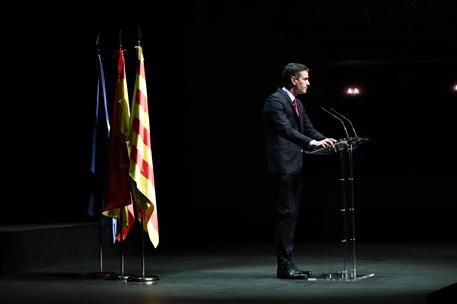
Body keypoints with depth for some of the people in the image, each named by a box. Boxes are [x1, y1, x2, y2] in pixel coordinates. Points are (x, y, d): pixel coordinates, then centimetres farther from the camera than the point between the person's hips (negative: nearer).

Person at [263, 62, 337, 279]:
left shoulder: (297, 104, 18)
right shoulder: (275, 100, -12)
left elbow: (308, 129, 17)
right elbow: (286, 130, -23)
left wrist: (324, 140, -2)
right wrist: (312, 142, -31)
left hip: (295, 166, 10)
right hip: (282, 166, -10)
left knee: (292, 215, 10)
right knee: (286, 214, -10)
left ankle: (287, 263, 14)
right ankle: (284, 266, -8)